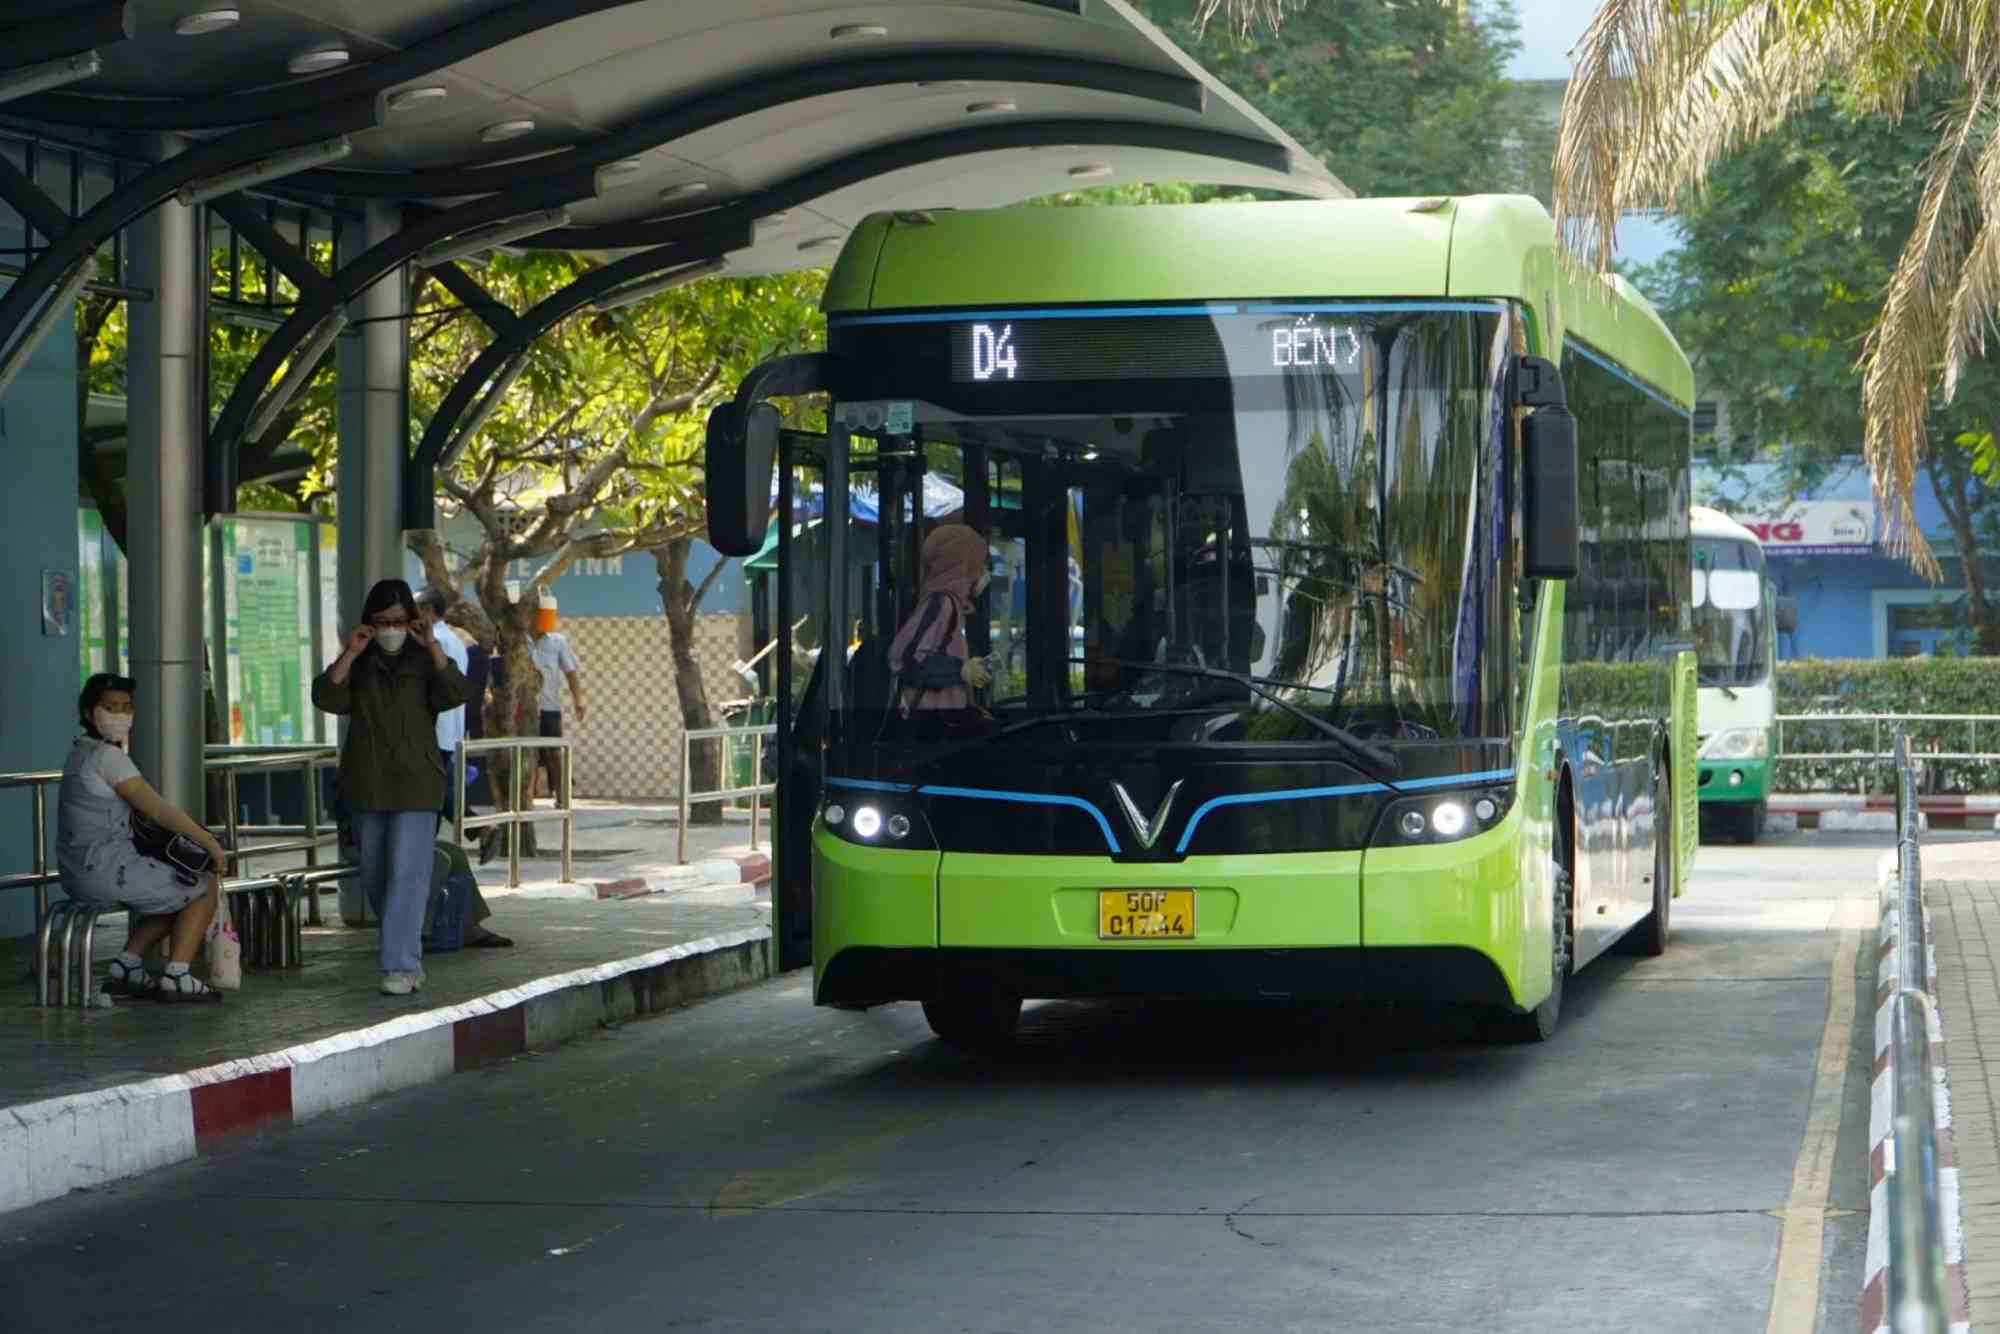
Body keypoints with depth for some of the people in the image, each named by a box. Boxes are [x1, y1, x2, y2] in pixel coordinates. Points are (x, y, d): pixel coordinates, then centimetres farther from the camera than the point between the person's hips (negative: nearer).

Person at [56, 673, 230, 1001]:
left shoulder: (81, 753, 16)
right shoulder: (107, 756, -16)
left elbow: (140, 811, 20)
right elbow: (157, 809, -19)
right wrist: (210, 842, -12)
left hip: (79, 872, 10)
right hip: (107, 868, -10)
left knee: (179, 893, 26)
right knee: (205, 887, 2)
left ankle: (127, 967, 19)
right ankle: (177, 977, -4)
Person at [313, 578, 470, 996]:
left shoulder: (425, 661, 3)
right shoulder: (358, 664, 8)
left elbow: (455, 695, -16)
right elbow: (326, 698, -8)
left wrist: (433, 647, -21)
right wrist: (349, 654, -15)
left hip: (415, 786, -4)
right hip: (367, 786, 4)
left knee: (406, 872, -13)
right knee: (374, 875, 11)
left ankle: (401, 965, -16)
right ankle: (408, 953, 27)